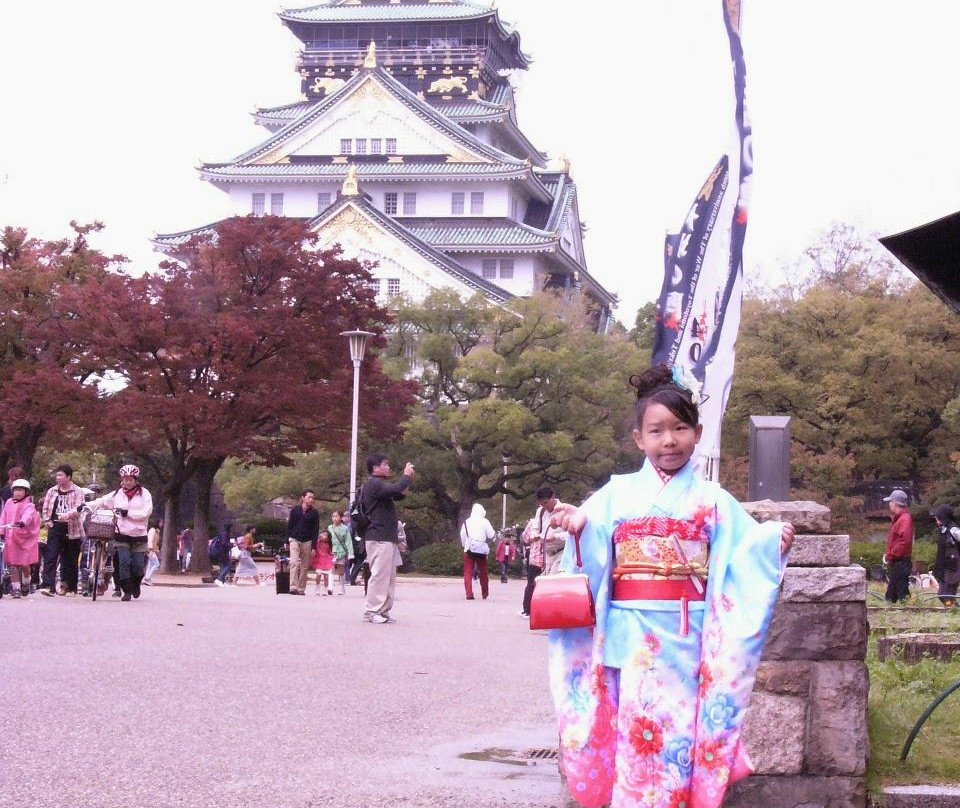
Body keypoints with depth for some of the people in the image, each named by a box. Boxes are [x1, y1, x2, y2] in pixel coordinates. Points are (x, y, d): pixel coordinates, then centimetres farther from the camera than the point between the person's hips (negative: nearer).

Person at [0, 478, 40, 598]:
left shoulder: (29, 505, -7)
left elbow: (28, 515, -27)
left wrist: (22, 522, -48)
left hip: (25, 538, -4)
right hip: (11, 538, 4)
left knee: (24, 564, 0)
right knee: (12, 565, 2)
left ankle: (26, 583, 27)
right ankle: (15, 588, 9)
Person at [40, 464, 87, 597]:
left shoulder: (77, 491, -1)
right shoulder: (52, 491, 11)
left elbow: (79, 508, -15)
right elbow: (45, 508, 15)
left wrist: (68, 515, -32)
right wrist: (47, 521, 0)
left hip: (72, 530, -2)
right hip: (55, 529, 2)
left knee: (71, 561, 6)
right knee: (50, 557, -12)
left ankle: (71, 588, 17)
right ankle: (48, 586, -18)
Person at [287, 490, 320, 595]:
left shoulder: (314, 513, 3)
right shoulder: (295, 510, 5)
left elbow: (316, 530, 1)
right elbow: (289, 525, 9)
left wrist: (314, 546, -5)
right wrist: (287, 541, 5)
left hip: (307, 542, 1)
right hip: (294, 540, -1)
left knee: (305, 566, 2)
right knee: (294, 562, -16)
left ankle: (301, 589, 8)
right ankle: (293, 587, -22)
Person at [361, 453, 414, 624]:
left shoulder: (378, 484, 23)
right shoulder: (374, 484, -12)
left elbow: (398, 494, 28)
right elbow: (395, 490, -26)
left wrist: (409, 479, 16)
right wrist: (407, 476, -9)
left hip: (386, 538, 11)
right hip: (379, 538, -11)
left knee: (389, 576, 10)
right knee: (379, 575, -11)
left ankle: (383, 611, 13)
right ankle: (371, 612, -9)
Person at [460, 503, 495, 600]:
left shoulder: (466, 522, 5)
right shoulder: (485, 521, -2)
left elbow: (462, 536, 6)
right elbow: (491, 535, -3)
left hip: (469, 549, 0)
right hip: (481, 549, 0)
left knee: (468, 572, 0)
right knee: (483, 572, 13)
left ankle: (469, 593, -12)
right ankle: (485, 594, 21)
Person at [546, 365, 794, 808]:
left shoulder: (711, 499, 6)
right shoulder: (616, 493, 6)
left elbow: (746, 549, 0)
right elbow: (592, 553, -1)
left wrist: (773, 540, -19)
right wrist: (577, 527, -21)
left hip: (686, 637, 0)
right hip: (632, 634, 0)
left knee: (680, 724, 1)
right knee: (635, 722, -1)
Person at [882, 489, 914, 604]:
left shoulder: (905, 519, -16)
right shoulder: (897, 518, 17)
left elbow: (904, 541, -26)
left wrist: (890, 555, -20)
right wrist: (887, 554, 12)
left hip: (900, 563, -10)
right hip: (894, 563, 10)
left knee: (902, 594, -9)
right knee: (890, 596, 14)